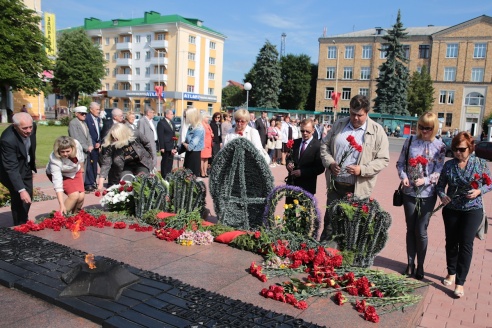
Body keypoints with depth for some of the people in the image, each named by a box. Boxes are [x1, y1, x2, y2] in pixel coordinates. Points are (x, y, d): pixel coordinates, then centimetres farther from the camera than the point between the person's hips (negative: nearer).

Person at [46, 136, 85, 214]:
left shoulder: (76, 144, -31)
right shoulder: (55, 160, -39)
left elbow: (81, 156, -5)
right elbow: (57, 183, -40)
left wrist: (81, 167, 12)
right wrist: (62, 205, -43)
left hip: (75, 171, 4)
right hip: (60, 174, -4)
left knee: (81, 196, -10)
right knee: (74, 195, -23)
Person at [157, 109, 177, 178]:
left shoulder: (172, 123, 15)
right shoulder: (161, 123, -9)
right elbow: (160, 136, -13)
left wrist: (175, 146, 13)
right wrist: (162, 147, -17)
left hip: (172, 147, 7)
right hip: (165, 147, -7)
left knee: (170, 163, 12)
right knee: (165, 163, -1)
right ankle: (164, 177, 6)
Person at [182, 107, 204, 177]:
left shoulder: (199, 129, -20)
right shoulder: (191, 127, 6)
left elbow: (190, 147, -22)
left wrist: (183, 143, -3)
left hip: (194, 155, -8)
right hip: (188, 153, 8)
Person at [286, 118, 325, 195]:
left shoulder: (318, 145, -10)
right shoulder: (295, 142, 9)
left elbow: (320, 168, -12)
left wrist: (302, 172, -18)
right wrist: (289, 163, -5)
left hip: (307, 186, -5)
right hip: (291, 183, 5)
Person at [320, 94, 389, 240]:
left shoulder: (377, 131, -5)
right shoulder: (339, 124, 6)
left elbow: (383, 159, -5)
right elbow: (325, 145, 11)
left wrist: (362, 169, -20)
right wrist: (330, 163, -7)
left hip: (358, 189, -3)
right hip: (335, 185, 3)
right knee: (329, 223, 13)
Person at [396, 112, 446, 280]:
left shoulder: (440, 146, -2)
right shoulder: (410, 142, 2)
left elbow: (439, 171, -4)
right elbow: (400, 163, 6)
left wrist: (425, 180, -21)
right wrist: (403, 176, -12)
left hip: (427, 194, -2)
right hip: (409, 192, 2)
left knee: (421, 231, 2)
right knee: (411, 229, 11)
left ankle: (420, 266, 19)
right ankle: (410, 263, 25)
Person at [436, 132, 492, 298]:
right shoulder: (449, 165, -1)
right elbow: (440, 185, 3)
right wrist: (443, 196, -17)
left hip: (472, 210, -2)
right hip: (451, 209, 2)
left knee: (466, 244, -4)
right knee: (451, 242, 13)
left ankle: (460, 282, 3)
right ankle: (451, 273, 34)